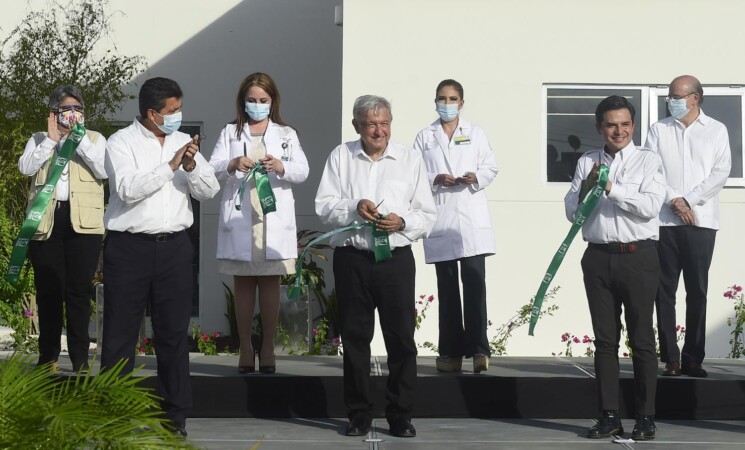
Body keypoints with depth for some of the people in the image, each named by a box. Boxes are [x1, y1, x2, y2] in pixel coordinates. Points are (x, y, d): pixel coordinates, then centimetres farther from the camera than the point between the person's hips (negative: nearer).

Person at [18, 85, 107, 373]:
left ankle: (80, 358, 2)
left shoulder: (95, 139, 12)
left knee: (79, 290, -2)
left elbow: (104, 171, -5)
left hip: (83, 222, -1)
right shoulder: (39, 139, 15)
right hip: (46, 221, 1)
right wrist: (52, 139, -8)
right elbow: (25, 167, -3)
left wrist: (80, 138, -8)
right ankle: (48, 356, 13)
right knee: (48, 290, 4)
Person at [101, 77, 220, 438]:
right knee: (120, 334, 2)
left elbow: (210, 190, 6)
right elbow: (128, 189, -17)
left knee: (173, 333, 7)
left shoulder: (183, 141, 11)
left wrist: (192, 167, -13)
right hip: (129, 247, -4)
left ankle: (175, 415, 15)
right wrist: (171, 165, -17)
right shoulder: (122, 142, -3)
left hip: (174, 246, 4)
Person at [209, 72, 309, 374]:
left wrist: (280, 166, -22)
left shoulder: (286, 134, 12)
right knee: (243, 284, 3)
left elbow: (302, 171, -1)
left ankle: (268, 349, 7)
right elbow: (213, 169, -2)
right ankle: (245, 350, 8)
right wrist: (233, 165, -24)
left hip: (274, 221, 0)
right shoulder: (230, 133, 12)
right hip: (238, 220, 0)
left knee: (270, 283, 2)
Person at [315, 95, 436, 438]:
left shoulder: (410, 159, 6)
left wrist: (403, 222, -15)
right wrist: (353, 208, -15)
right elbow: (324, 205, 3)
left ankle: (401, 415, 9)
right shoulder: (341, 157, 7)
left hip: (396, 258, 0)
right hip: (351, 258, 1)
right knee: (354, 337, 6)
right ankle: (359, 415, 15)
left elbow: (427, 216, 5)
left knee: (401, 338, 0)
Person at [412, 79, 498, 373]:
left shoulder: (475, 133, 13)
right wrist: (435, 179, -12)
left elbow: (491, 167, 10)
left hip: (472, 219, -1)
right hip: (440, 220, 1)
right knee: (447, 287, 4)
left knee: (474, 283, -10)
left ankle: (478, 349, -11)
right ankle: (451, 352, 8)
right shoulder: (424, 137, 12)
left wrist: (476, 178, -11)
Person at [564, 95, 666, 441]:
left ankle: (645, 418, 7)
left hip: (638, 257, -3)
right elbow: (571, 211, 8)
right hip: (598, 257, 3)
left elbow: (650, 206, -12)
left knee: (642, 340, 1)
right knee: (605, 339, 7)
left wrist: (611, 188, -15)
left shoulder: (648, 160, 2)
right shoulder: (587, 162, 12)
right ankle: (609, 416, 13)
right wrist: (585, 188, -10)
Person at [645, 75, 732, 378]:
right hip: (666, 221, 1)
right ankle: (670, 358, 2)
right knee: (665, 291, -1)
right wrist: (674, 200, -12)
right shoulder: (658, 130, 10)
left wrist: (689, 200, -10)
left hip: (701, 221, -1)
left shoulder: (716, 130, 7)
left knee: (697, 291, 0)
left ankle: (693, 359, 5)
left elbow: (721, 172, -1)